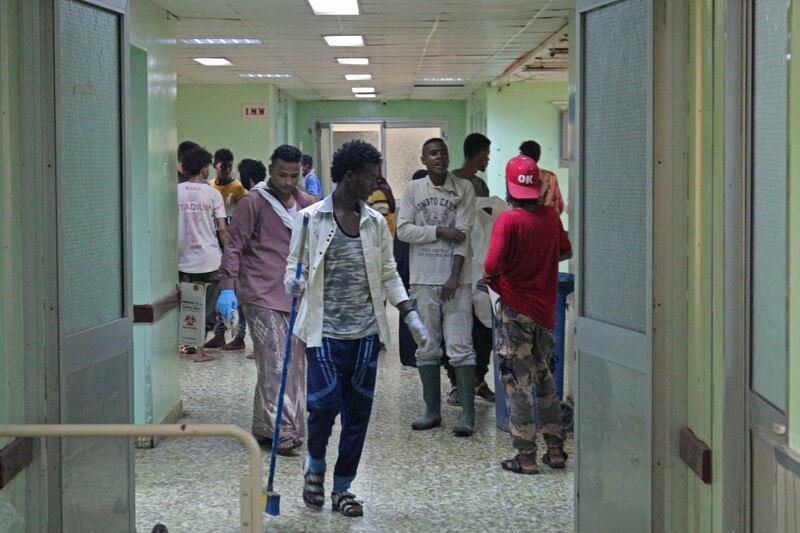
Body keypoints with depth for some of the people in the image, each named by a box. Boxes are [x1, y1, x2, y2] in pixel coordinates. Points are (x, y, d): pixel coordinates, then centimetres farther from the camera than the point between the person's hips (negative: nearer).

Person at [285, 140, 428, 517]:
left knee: (358, 412, 6)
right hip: (325, 331, -4)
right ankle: (315, 468, 19)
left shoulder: (376, 222, 8)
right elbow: (295, 265, 2)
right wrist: (293, 282, -20)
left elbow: (388, 275, 12)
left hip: (366, 332, 4)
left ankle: (342, 488, 19)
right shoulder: (310, 218, -3)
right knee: (324, 404, -11)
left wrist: (410, 317, 5)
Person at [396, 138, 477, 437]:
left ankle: (468, 413, -3)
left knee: (460, 346, -6)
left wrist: (455, 277, -12)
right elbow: (403, 230, -2)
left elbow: (463, 234, -6)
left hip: (456, 278, -3)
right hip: (423, 278, 3)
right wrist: (441, 231, -12)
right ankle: (432, 410, 16)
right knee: (427, 348, 7)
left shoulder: (464, 189, 1)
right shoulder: (413, 190, 7)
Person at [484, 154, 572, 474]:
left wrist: (496, 278, -1)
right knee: (545, 378, 17)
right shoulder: (550, 216, 0)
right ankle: (555, 450, 21)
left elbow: (491, 267, -23)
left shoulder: (508, 221, -16)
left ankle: (526, 457, 4)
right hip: (545, 309, 5)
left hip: (516, 309, -5)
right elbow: (566, 252, 16)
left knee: (517, 383, 1)